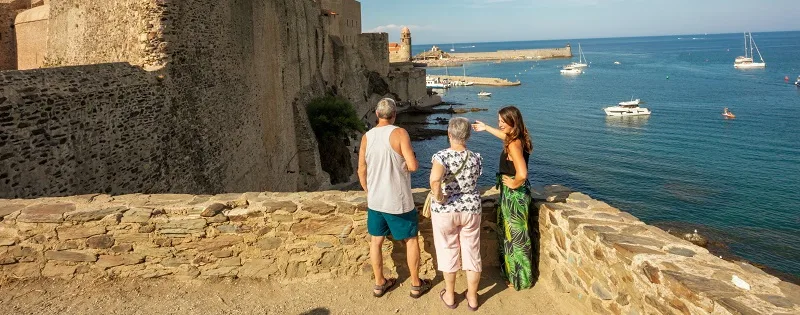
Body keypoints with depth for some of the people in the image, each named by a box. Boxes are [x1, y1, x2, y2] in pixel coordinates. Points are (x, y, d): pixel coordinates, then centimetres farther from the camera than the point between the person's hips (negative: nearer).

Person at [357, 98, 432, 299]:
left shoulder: (366, 137, 0)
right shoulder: (399, 133, -15)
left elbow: (361, 172, 6)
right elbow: (413, 166, -21)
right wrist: (412, 159, 2)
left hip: (375, 201, 4)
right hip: (399, 201, -4)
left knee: (376, 240, 17)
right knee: (411, 240, 13)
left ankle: (380, 284, 28)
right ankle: (416, 285, 22)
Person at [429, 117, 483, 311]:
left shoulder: (441, 156, -20)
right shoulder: (476, 158, -6)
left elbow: (435, 180, -38)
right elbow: (473, 181, 7)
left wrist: (438, 198, -22)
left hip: (445, 211, -2)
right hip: (471, 209, 3)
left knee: (448, 252, 15)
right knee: (472, 253, 14)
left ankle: (450, 296, 29)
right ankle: (472, 298, 27)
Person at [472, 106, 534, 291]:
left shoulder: (514, 144, -26)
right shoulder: (517, 139, 2)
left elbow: (522, 174, -38)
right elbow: (504, 136, 29)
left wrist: (513, 184, -19)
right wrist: (486, 128, 38)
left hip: (514, 195, -9)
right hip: (514, 194, 9)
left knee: (516, 236, 5)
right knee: (510, 234, 22)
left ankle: (521, 280, 20)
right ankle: (513, 272, 38)